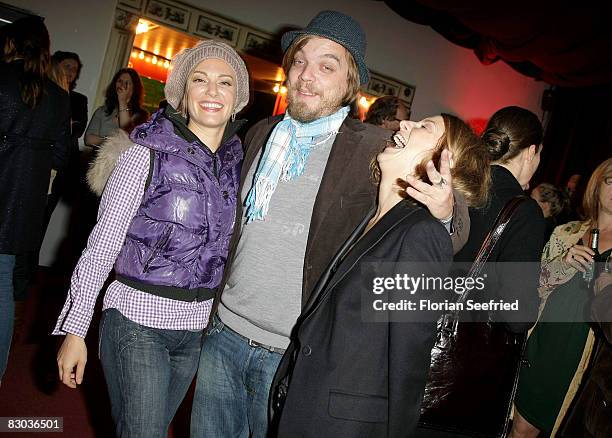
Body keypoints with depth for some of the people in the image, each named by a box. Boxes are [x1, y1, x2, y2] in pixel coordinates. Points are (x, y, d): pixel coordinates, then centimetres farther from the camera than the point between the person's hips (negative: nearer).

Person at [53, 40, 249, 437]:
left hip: (198, 326, 5)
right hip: (138, 320, -5)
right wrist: (75, 329, -9)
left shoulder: (238, 160, 3)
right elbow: (101, 245, -9)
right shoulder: (146, 154, -10)